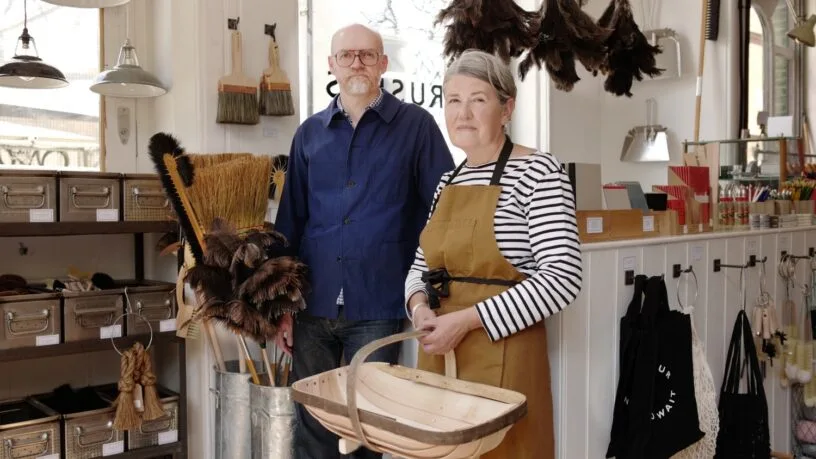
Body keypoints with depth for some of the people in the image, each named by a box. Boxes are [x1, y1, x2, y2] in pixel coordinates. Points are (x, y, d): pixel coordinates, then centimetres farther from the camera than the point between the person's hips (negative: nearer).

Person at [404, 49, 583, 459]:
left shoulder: (538, 171, -10)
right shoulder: (449, 180, 11)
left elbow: (562, 278, -18)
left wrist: (467, 319, -20)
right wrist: (419, 306, -5)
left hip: (502, 355, -6)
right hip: (438, 353, 7)